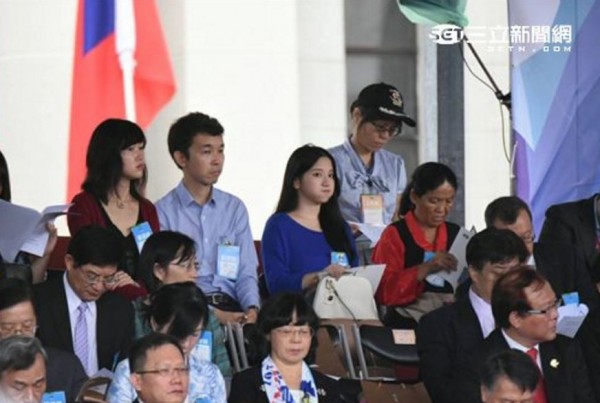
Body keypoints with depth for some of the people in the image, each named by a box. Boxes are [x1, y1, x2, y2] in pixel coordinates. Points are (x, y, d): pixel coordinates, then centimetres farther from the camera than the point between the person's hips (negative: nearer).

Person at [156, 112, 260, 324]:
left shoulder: (235, 208, 17)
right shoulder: (163, 213, 1)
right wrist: (215, 315, -19)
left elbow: (246, 272, 13)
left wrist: (252, 309, -9)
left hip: (232, 307, 4)